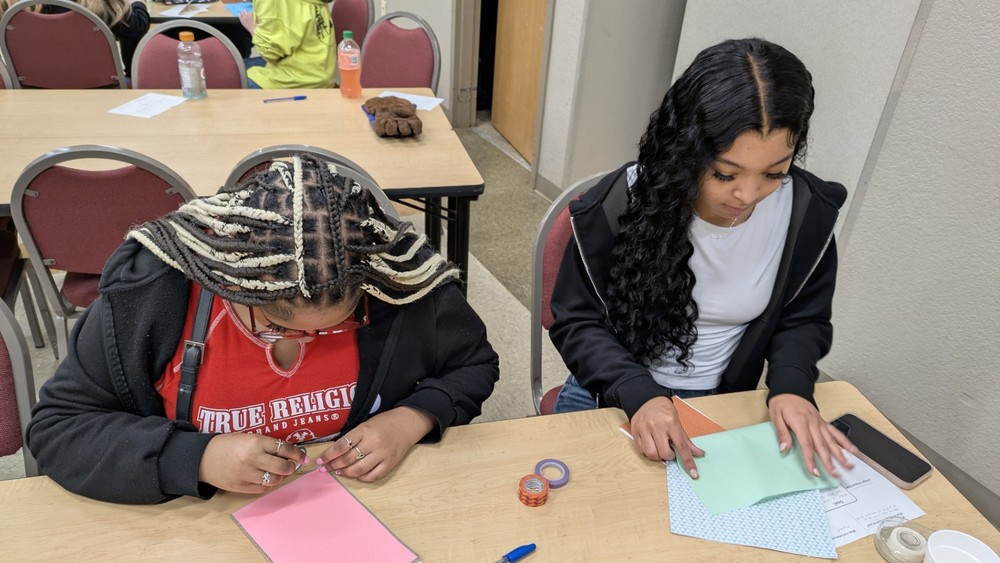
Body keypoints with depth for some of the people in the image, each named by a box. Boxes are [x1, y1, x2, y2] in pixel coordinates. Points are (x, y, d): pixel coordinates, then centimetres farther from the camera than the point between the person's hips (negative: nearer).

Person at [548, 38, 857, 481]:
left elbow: (803, 319, 5)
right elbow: (576, 322, -12)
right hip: (614, 397, -2)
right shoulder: (619, 206, -21)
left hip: (721, 404, 2)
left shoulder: (808, 213, -11)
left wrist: (791, 386, -15)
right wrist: (638, 394, -27)